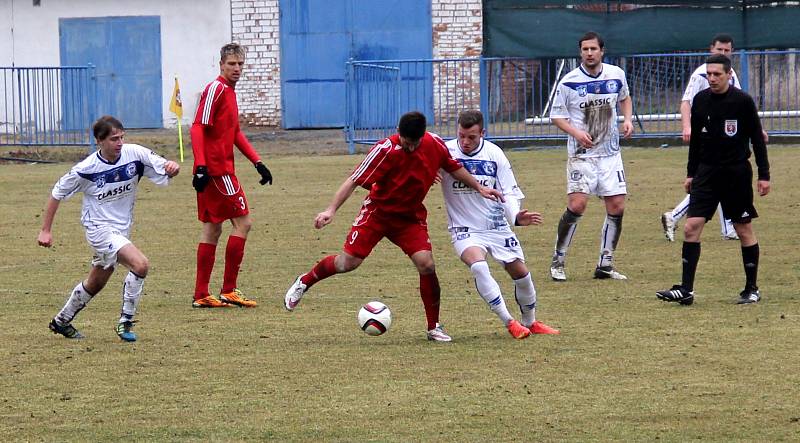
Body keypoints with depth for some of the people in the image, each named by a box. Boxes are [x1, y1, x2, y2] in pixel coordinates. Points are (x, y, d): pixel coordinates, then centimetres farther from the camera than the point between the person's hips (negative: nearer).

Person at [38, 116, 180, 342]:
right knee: (140, 264, -24)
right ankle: (125, 321, -12)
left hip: (122, 229, 6)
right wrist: (46, 230, -3)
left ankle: (61, 321, 42)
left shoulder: (135, 154, -12)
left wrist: (172, 167, -35)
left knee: (95, 284, 21)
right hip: (99, 228, -6)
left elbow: (164, 167, -10)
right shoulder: (86, 169, -18)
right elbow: (57, 194, -5)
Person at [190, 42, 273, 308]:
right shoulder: (215, 89, -13)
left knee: (212, 229, 11)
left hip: (221, 169, 10)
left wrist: (257, 162, 22)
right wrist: (201, 167, -26)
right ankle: (229, 291, -3)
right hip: (216, 170, -10)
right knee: (243, 222, -6)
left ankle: (201, 296, 13)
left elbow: (235, 133, 26)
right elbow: (197, 129, -19)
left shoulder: (230, 91, 16)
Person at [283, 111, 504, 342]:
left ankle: (434, 327, -1)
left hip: (411, 217, 3)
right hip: (378, 211, -3)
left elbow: (453, 167, 10)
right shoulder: (385, 150, -24)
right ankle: (304, 282, 21)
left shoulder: (435, 145, -12)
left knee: (426, 264, -15)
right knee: (348, 262, -8)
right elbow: (354, 180, -23)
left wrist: (479, 187, 13)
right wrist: (331, 209, -31)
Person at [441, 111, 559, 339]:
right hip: (465, 229, -3)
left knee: (520, 272, 4)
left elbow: (509, 192, 0)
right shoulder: (446, 151, -11)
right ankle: (509, 322, -21)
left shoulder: (493, 153, -5)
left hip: (497, 226, 3)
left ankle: (530, 322, 30)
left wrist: (516, 215, -19)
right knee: (478, 265, -29)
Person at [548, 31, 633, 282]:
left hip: (610, 152, 4)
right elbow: (556, 116, -2)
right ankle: (558, 262, -3)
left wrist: (627, 119, 4)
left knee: (617, 207, 0)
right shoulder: (569, 82, -9)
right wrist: (576, 133, -18)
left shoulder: (617, 75, 2)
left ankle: (605, 265, 11)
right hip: (581, 154, -4)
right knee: (577, 205, -17)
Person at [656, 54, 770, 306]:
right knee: (691, 226, -7)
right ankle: (686, 290, -7)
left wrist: (764, 175, -4)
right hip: (707, 172, 4)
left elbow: (757, 139, -2)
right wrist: (691, 173, 15)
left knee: (744, 229, 4)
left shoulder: (742, 101, -7)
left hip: (737, 172, -4)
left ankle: (752, 289, 15)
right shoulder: (700, 100, 5)